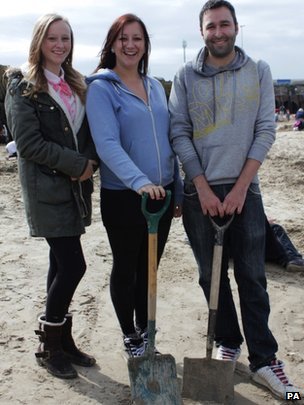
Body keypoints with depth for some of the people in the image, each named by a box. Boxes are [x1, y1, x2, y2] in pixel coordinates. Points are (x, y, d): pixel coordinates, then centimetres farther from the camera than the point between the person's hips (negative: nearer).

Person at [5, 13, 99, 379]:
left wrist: (89, 163, -6)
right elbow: (29, 142, -13)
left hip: (75, 187, 6)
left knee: (62, 265, 12)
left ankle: (62, 341, 24)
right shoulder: (23, 85, -5)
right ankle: (49, 346, 11)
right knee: (73, 266, -8)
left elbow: (88, 131, 14)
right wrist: (78, 164, -14)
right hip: (46, 189, -6)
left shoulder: (75, 84, 14)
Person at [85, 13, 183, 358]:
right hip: (122, 196, -5)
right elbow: (107, 144, -20)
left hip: (161, 193, 5)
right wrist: (139, 181, -34)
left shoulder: (155, 86, 10)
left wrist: (177, 190, 14)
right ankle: (129, 335, 30)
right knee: (126, 268, 11)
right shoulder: (100, 88, -8)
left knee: (149, 267, 17)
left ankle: (145, 330, 36)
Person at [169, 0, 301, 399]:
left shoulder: (258, 71, 4)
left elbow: (265, 130, -1)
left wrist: (240, 186, -9)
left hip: (244, 189, 0)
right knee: (211, 276, 9)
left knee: (252, 277, 1)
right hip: (200, 190, 1)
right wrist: (203, 188, -9)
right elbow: (179, 133, -2)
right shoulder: (186, 76, 3)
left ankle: (263, 359, 11)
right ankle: (228, 343, 27)